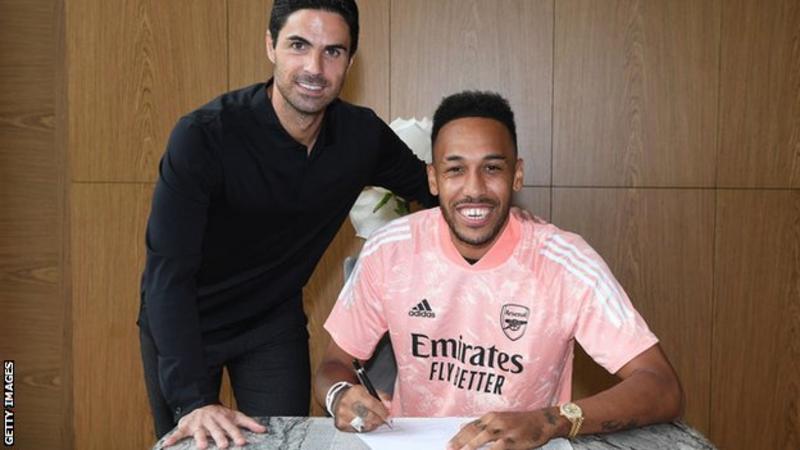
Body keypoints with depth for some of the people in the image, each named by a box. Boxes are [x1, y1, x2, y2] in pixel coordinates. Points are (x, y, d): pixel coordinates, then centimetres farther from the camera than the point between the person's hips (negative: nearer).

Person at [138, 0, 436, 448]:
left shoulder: (362, 134, -14)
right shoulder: (203, 136, -28)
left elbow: (435, 190, 4)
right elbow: (169, 270, -32)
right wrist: (192, 401, -41)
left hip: (274, 325, 3)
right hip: (183, 326, -2)